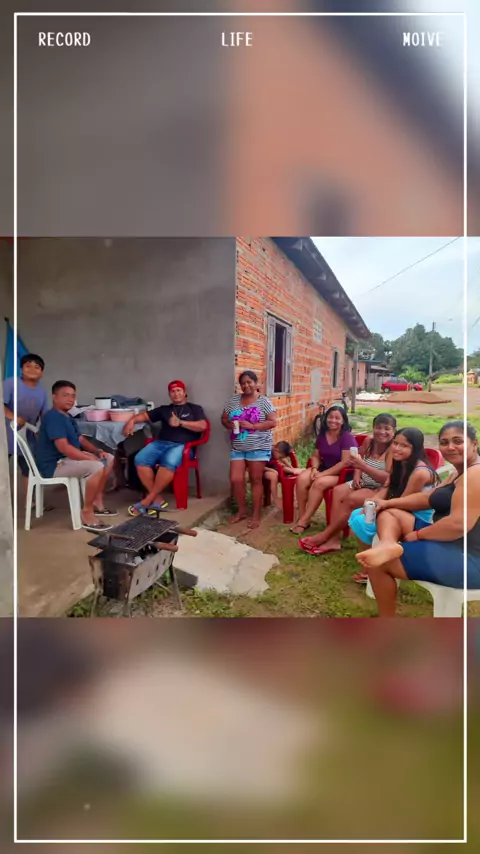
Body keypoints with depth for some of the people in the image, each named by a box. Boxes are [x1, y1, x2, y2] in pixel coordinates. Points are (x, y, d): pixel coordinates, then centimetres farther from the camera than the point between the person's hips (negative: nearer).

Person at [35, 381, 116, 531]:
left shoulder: (67, 417, 14)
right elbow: (64, 447, -29)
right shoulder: (53, 417, -19)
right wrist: (91, 458, -24)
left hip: (68, 458, 11)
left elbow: (80, 439, 20)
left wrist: (97, 451, 2)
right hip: (54, 465, -11)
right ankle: (87, 513, -18)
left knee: (109, 459, 10)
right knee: (96, 467, -31)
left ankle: (97, 502, 13)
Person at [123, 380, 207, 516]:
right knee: (140, 459, -26)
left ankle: (148, 500, -25)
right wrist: (132, 420, 1)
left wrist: (180, 423, -7)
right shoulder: (164, 409, 27)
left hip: (182, 445, -4)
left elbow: (202, 426, 1)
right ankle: (158, 500, -22)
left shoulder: (194, 408, 16)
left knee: (169, 462, -37)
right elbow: (144, 415, 23)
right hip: (161, 443, 4)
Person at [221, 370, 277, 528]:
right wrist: (230, 425, -11)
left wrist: (251, 425, -19)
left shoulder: (264, 401, -4)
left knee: (256, 481, 4)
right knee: (235, 480, 1)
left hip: (258, 448, -4)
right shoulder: (233, 400, 8)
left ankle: (256, 515, 16)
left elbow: (273, 422, -9)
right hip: (237, 448, 4)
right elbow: (224, 419, 13)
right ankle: (241, 511, 22)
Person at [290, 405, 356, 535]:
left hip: (341, 473, -6)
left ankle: (304, 521, -23)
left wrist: (323, 474, -23)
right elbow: (316, 456, 11)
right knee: (301, 479, -22)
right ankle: (301, 517, -15)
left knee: (319, 483, -33)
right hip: (323, 468, 6)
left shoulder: (347, 437, -13)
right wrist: (314, 469, -13)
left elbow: (345, 462, -21)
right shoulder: (322, 435, 7)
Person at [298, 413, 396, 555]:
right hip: (363, 483, 8)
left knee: (351, 499, -28)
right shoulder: (369, 441, 2)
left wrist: (363, 466, -36)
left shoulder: (393, 448, -18)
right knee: (338, 491, -15)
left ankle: (325, 535, -13)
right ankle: (334, 539, -20)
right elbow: (359, 460, 20)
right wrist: (357, 476, -1)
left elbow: (388, 478, -27)